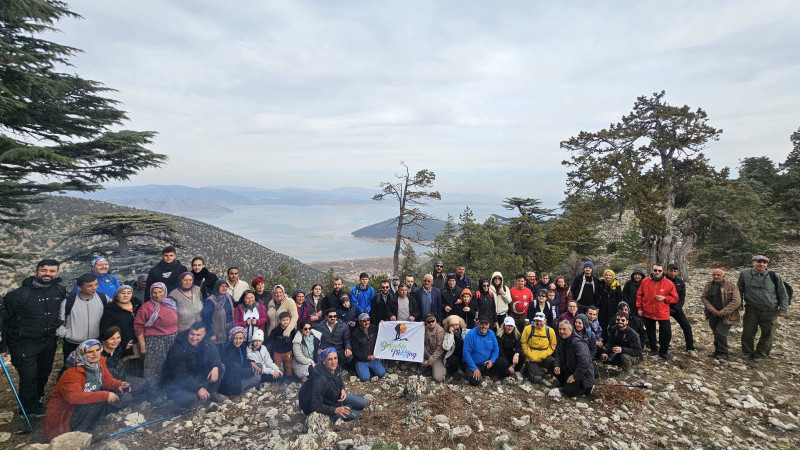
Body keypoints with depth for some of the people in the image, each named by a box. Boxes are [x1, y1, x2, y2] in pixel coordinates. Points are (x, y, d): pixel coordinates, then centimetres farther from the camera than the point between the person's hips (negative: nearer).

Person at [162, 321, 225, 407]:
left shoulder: (206, 341, -11)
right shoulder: (178, 349, -28)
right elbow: (180, 376, -27)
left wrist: (215, 367, -22)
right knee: (190, 399, -35)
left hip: (196, 376, 6)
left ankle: (211, 392, 8)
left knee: (221, 367, -10)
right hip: (177, 383, -6)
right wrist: (198, 388, -30)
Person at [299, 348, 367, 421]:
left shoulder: (336, 368, -12)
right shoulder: (320, 379, -35)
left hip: (337, 397, 7)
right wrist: (335, 410, -43)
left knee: (362, 403, 5)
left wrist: (342, 389, -9)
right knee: (355, 415, -16)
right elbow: (316, 405, -34)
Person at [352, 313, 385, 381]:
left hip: (373, 358, 4)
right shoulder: (355, 334, -8)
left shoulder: (373, 330, 6)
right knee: (365, 377, -22)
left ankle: (369, 369, 13)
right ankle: (359, 370, 10)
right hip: (361, 360, -4)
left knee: (382, 373, -14)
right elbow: (355, 352, -8)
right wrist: (367, 357, -19)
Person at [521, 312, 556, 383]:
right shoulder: (528, 329, -7)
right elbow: (523, 343, -2)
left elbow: (553, 345, 6)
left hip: (544, 358, 3)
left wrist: (543, 355, -8)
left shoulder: (550, 331, 0)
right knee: (537, 379, -20)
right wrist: (531, 356, -10)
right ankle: (529, 368, 13)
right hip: (531, 358, -3)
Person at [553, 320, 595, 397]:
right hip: (569, 369, 8)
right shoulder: (561, 340, 0)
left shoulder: (578, 343, -28)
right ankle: (566, 384, 12)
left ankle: (589, 387, 7)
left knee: (569, 392, -17)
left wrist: (575, 377, -25)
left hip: (582, 373, -8)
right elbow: (558, 354, 8)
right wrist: (557, 365, -13)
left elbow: (584, 363, -32)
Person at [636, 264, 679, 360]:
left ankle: (663, 352, 20)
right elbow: (639, 296, 6)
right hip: (648, 313, 2)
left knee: (667, 333, -2)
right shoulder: (645, 281, -1)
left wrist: (664, 298, -17)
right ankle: (653, 349, 33)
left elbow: (675, 298, 0)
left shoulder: (669, 283, -5)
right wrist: (639, 308, 2)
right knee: (650, 333, 14)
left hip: (663, 314, -1)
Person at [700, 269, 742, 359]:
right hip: (713, 315, 5)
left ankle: (723, 353, 9)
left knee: (720, 333, -9)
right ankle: (717, 351, 30)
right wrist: (712, 310, -12)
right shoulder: (708, 285, 3)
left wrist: (723, 312, -18)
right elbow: (703, 297, 1)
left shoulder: (731, 286, -9)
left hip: (726, 315, -4)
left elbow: (737, 301, -15)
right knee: (716, 333, 14)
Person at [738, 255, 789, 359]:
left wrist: (783, 309, 0)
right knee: (748, 332, 6)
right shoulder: (745, 274, -1)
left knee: (768, 334, 8)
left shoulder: (774, 276, -2)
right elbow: (739, 290, 11)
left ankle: (760, 354, 24)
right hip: (751, 310, 0)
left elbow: (783, 295, 6)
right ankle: (747, 353, 23)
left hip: (770, 311, 0)